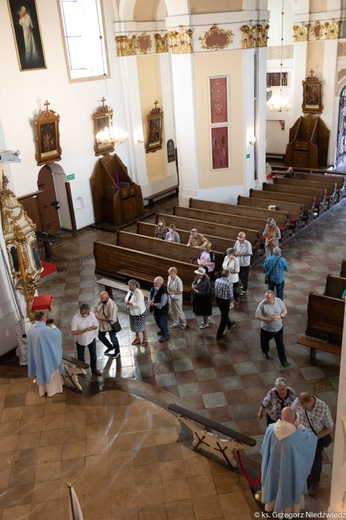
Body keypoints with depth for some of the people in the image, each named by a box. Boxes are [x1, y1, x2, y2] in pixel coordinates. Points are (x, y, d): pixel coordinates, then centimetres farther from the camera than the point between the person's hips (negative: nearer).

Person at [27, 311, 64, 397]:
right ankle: (51, 390, 27)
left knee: (41, 371, 21)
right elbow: (58, 333, -12)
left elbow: (31, 342, 8)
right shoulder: (45, 329, -28)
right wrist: (54, 327, 8)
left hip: (36, 355, 6)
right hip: (46, 355, -6)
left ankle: (42, 391, 35)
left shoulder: (31, 329, -7)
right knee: (49, 371, 13)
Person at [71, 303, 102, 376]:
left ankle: (94, 369, 38)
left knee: (93, 355, 16)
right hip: (80, 341, -2)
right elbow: (73, 332, -28)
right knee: (80, 357, 18)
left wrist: (92, 328, -28)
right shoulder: (75, 318, -26)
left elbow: (96, 325, -5)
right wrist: (84, 330, -37)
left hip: (91, 339, 2)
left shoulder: (92, 314, -17)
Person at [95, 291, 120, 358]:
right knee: (101, 337, 24)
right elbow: (97, 308, 9)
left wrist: (101, 318, -30)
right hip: (102, 324, 7)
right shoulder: (101, 301, -12)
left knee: (113, 339, 15)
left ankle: (117, 351, 42)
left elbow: (112, 319, -34)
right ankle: (110, 347, 50)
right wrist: (96, 313, -10)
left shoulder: (112, 305, -35)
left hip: (110, 325, -7)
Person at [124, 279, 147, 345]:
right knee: (135, 326, 23)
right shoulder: (130, 291, -5)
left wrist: (130, 303, -32)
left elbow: (139, 304, -33)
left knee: (141, 327, 12)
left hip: (139, 313, -8)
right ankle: (137, 338, 43)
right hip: (132, 312, 8)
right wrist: (126, 301, -10)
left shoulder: (139, 293, -30)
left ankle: (145, 339, 34)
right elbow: (127, 297, 12)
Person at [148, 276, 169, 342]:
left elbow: (162, 304, -32)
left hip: (162, 310, -8)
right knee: (157, 321, 28)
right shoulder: (153, 288, -9)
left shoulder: (163, 292, -33)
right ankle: (163, 330, 54)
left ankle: (165, 336, 33)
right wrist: (149, 300, -13)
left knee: (162, 323, 11)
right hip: (155, 309, 8)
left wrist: (153, 304, -22)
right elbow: (150, 294, 9)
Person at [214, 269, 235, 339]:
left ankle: (229, 324, 59)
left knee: (224, 314, 31)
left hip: (218, 299, 6)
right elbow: (231, 295, -19)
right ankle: (219, 335, 19)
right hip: (225, 301, -6)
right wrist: (230, 302, 1)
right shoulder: (229, 284, -26)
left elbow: (215, 290, 1)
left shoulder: (217, 280, -11)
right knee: (224, 317, 11)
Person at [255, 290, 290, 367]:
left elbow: (285, 311, -3)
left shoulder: (279, 301, -16)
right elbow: (257, 316, -19)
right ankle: (265, 352, 54)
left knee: (280, 344, 13)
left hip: (278, 328, 1)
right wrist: (268, 319, -28)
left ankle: (283, 360, 28)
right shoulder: (262, 304, -23)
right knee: (265, 342, 23)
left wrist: (280, 316, -23)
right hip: (266, 329, -1)